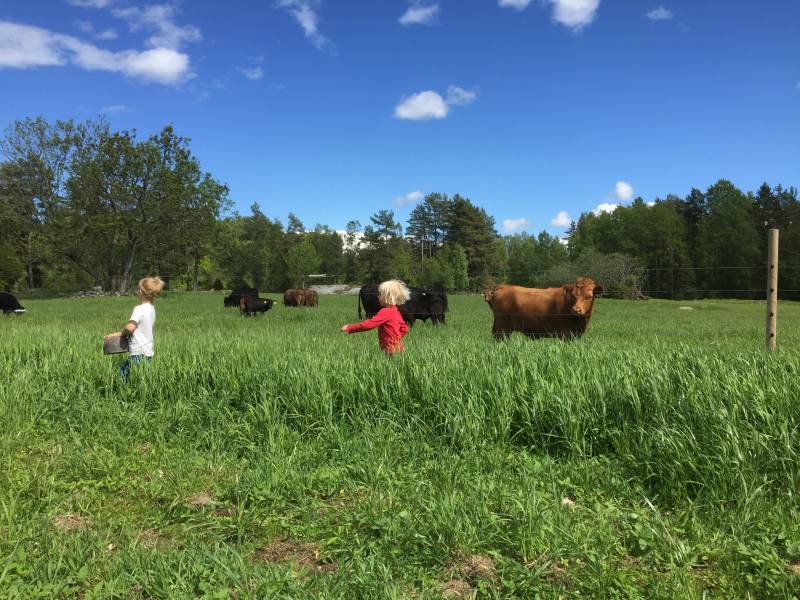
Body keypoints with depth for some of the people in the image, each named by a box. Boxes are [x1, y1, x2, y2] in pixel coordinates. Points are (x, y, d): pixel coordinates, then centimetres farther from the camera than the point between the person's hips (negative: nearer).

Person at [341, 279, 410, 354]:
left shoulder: (385, 312, -17)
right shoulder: (395, 311, 11)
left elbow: (368, 324, -22)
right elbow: (404, 329, 17)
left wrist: (349, 328, -18)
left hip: (392, 349, -9)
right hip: (397, 346, 9)